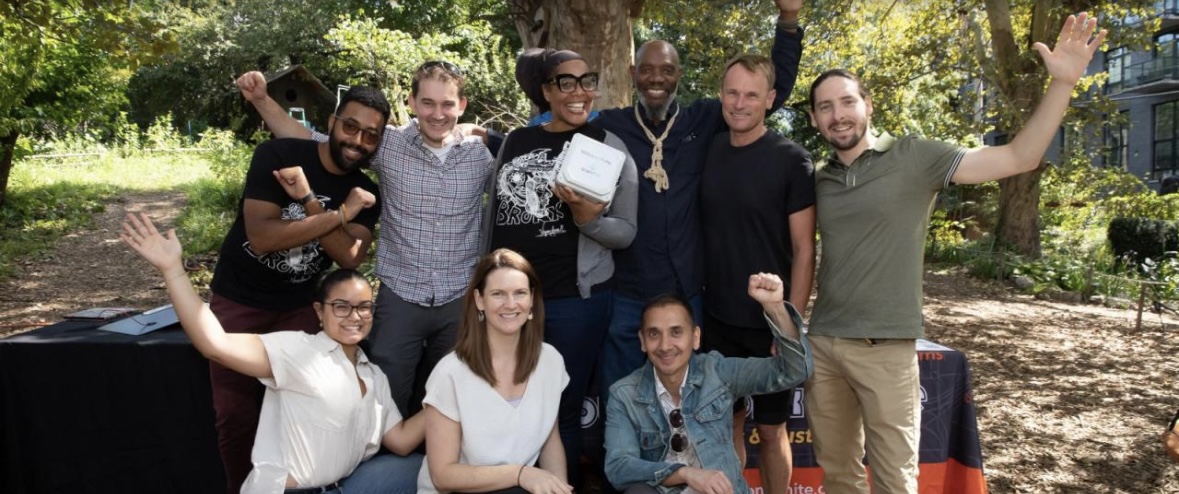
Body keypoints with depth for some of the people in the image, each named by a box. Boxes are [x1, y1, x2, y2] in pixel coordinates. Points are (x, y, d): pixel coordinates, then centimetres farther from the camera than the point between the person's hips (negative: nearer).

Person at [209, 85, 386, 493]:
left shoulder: (366, 193, -4)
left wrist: (307, 199, -29)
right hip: (238, 300, -2)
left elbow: (350, 256, -20)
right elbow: (261, 237, -28)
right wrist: (340, 214, -29)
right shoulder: (277, 155, -16)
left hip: (298, 308, 2)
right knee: (235, 416, 5)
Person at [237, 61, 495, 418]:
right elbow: (307, 140, 0)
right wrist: (262, 100, -12)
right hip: (400, 298, -1)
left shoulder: (482, 154, -3)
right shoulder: (388, 144, -4)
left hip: (460, 302, 1)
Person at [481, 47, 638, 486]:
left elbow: (626, 232, -5)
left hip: (574, 301, -3)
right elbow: (493, 216, 14)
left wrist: (587, 217, -24)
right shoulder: (515, 142, 7)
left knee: (562, 412, 7)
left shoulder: (608, 146, -2)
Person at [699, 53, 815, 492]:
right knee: (728, 421, 14)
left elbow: (804, 251, -9)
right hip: (717, 318, 4)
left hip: (770, 323, -3)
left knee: (770, 427, 10)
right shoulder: (708, 151, 3)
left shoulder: (792, 161, -9)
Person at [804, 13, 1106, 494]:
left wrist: (1063, 82, -19)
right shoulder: (818, 180, 9)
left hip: (885, 346, -4)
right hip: (821, 343, 4)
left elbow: (1019, 158, -9)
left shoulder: (912, 158, -4)